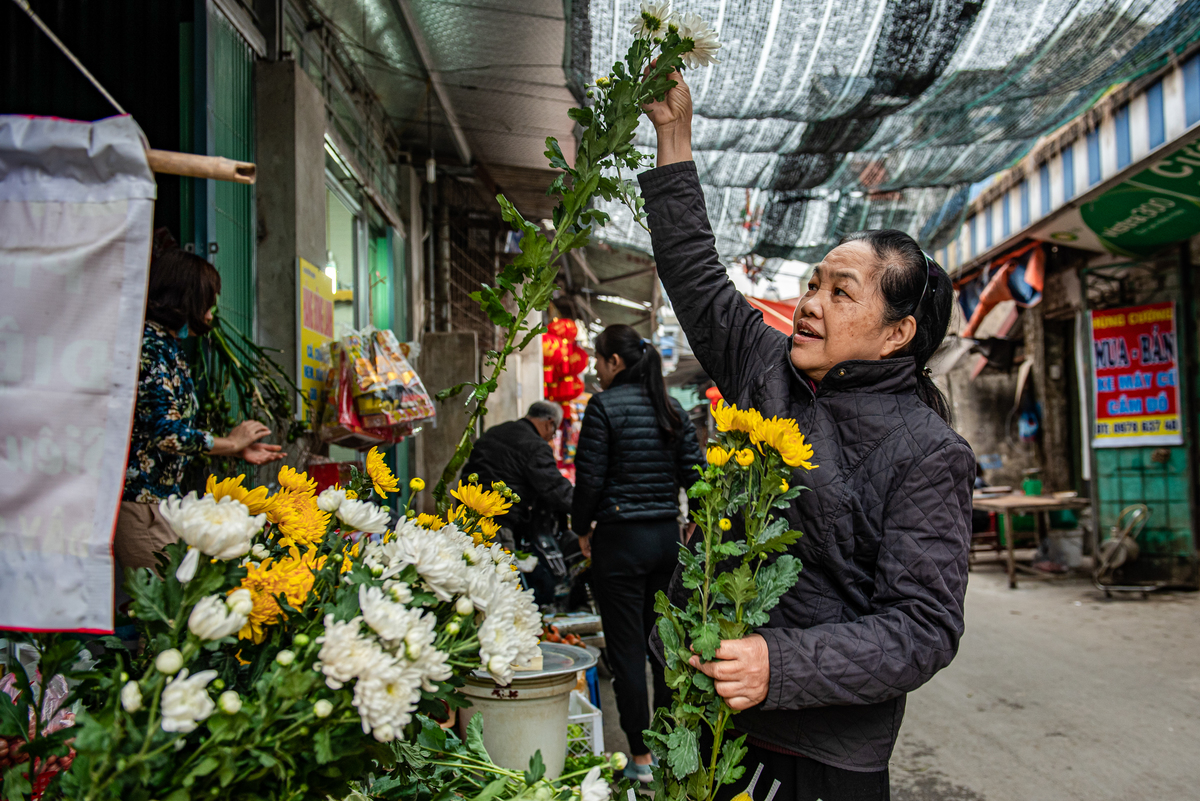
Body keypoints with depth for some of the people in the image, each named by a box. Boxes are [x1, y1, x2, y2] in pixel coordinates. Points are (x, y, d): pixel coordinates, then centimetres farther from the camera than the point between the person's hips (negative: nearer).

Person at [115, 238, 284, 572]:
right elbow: (166, 433, -20)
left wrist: (239, 450, 17)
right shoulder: (150, 345, -12)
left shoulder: (166, 346, 17)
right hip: (141, 500, -10)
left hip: (162, 495, 10)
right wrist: (230, 443, -5)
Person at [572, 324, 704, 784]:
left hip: (620, 538, -6)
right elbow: (693, 473, 6)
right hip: (666, 535, 7)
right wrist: (685, 524, 16)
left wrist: (582, 529, 1)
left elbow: (589, 478, -13)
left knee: (627, 649, 3)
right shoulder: (672, 409, 7)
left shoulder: (604, 406, -11)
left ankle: (641, 758, 10)